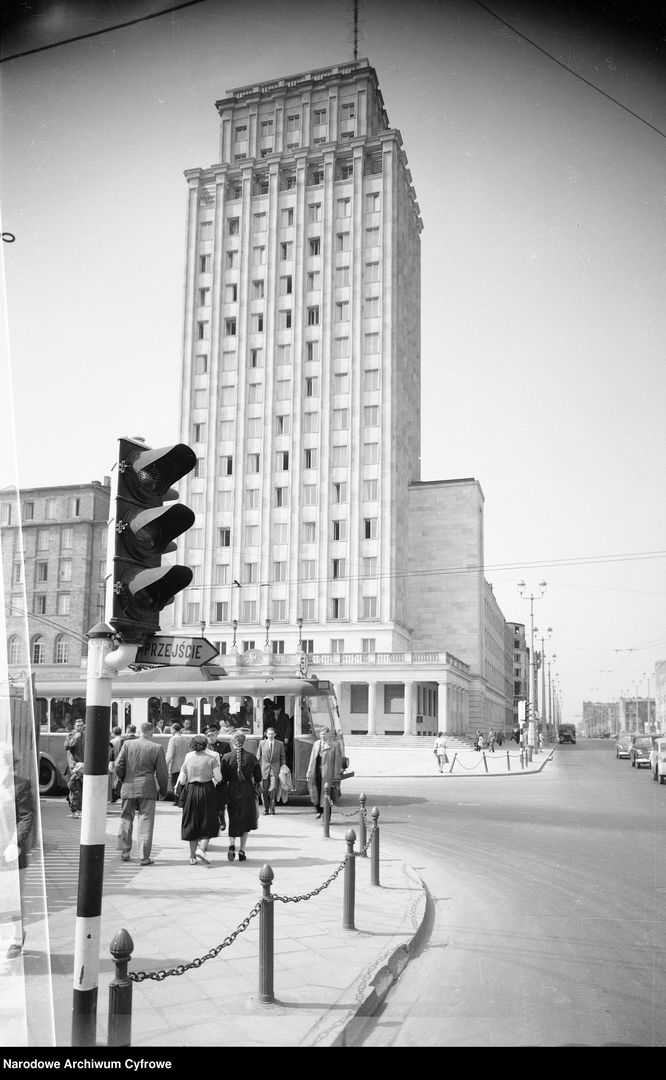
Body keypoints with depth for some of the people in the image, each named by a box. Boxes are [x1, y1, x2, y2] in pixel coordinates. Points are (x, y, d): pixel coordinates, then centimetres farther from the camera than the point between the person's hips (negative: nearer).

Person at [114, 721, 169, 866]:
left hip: (128, 788, 2)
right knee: (145, 822, 3)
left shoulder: (127, 744, -1)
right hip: (147, 789, -2)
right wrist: (163, 791, 11)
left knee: (126, 819, 18)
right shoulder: (157, 748, -6)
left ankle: (125, 851, 24)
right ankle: (144, 857, 3)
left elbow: (118, 767, -2)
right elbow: (162, 773, -4)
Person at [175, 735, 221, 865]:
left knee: (192, 825, 12)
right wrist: (215, 779, 13)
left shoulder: (188, 758, 4)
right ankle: (201, 848, -15)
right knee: (209, 823, 6)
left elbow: (182, 780, 5)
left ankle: (192, 856, 15)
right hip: (207, 791, -3)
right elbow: (218, 777, -8)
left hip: (190, 791, 3)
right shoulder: (211, 758, -4)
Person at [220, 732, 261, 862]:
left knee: (233, 821, 14)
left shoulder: (226, 757, -8)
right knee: (246, 821, 12)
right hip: (247, 792, 0)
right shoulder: (251, 757, -6)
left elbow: (223, 778, -6)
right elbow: (258, 777, -1)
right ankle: (242, 851, 10)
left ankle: (232, 844, -9)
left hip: (232, 792, 0)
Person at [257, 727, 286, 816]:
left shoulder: (280, 744, 6)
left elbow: (282, 757, 11)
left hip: (275, 769, -1)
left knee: (273, 789, -11)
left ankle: (272, 809, 3)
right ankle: (265, 809, 15)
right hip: (264, 768, 1)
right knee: (264, 790, 2)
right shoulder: (262, 743, 7)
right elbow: (258, 756, 10)